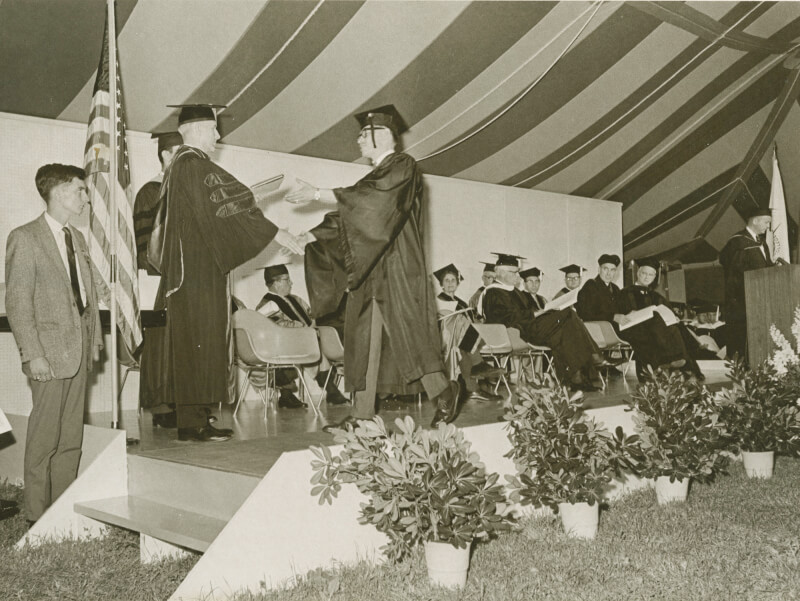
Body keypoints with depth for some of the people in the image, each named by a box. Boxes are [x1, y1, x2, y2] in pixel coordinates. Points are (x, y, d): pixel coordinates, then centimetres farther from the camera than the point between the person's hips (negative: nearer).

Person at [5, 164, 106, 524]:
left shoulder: (77, 238, 17)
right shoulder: (25, 238, -6)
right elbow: (17, 303, -11)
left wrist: (94, 339, 12)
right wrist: (33, 354, -16)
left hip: (79, 350, 7)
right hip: (50, 352, -7)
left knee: (72, 437, 11)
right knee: (44, 439, 0)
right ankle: (37, 516, 12)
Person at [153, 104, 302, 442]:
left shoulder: (177, 166, 19)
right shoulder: (194, 166, -12)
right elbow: (226, 207, -19)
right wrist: (275, 233, -17)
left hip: (186, 268, 10)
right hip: (200, 269, -10)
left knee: (188, 341, 8)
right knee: (201, 340, -8)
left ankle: (188, 420, 12)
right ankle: (195, 423, -5)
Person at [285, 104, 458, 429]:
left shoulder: (403, 166, -3)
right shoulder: (376, 174, 22)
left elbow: (367, 197, -18)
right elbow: (349, 213, 21)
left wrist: (317, 194, -16)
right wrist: (306, 238, 14)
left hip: (397, 268, -8)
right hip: (369, 270, 8)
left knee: (407, 333, -9)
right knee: (365, 340, 3)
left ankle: (442, 393, 7)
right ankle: (363, 414, 5)